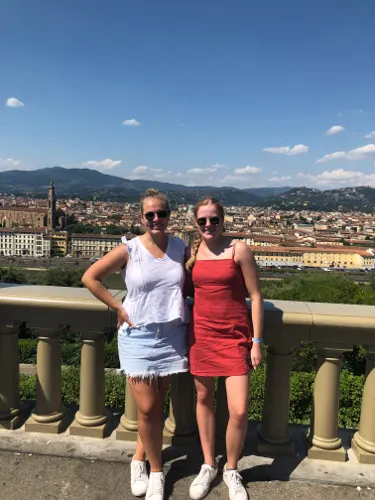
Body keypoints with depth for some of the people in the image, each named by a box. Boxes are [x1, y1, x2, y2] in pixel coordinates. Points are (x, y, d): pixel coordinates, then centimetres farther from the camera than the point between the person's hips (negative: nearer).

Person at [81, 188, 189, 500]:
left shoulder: (181, 249, -1)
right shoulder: (129, 250, -9)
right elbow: (90, 278, -5)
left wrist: (183, 310, -2)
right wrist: (119, 308, -7)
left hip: (172, 335, 3)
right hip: (138, 335, -2)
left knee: (157, 406, 13)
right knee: (147, 408, 1)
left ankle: (140, 459, 37)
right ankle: (157, 471, 26)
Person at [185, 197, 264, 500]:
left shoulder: (239, 249, -8)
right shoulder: (192, 251, 3)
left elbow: (256, 296, -7)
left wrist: (257, 342, -8)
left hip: (235, 337, -3)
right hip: (201, 334, 3)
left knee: (239, 411, -5)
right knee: (204, 398, 14)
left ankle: (231, 470, 24)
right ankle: (209, 466, 36)